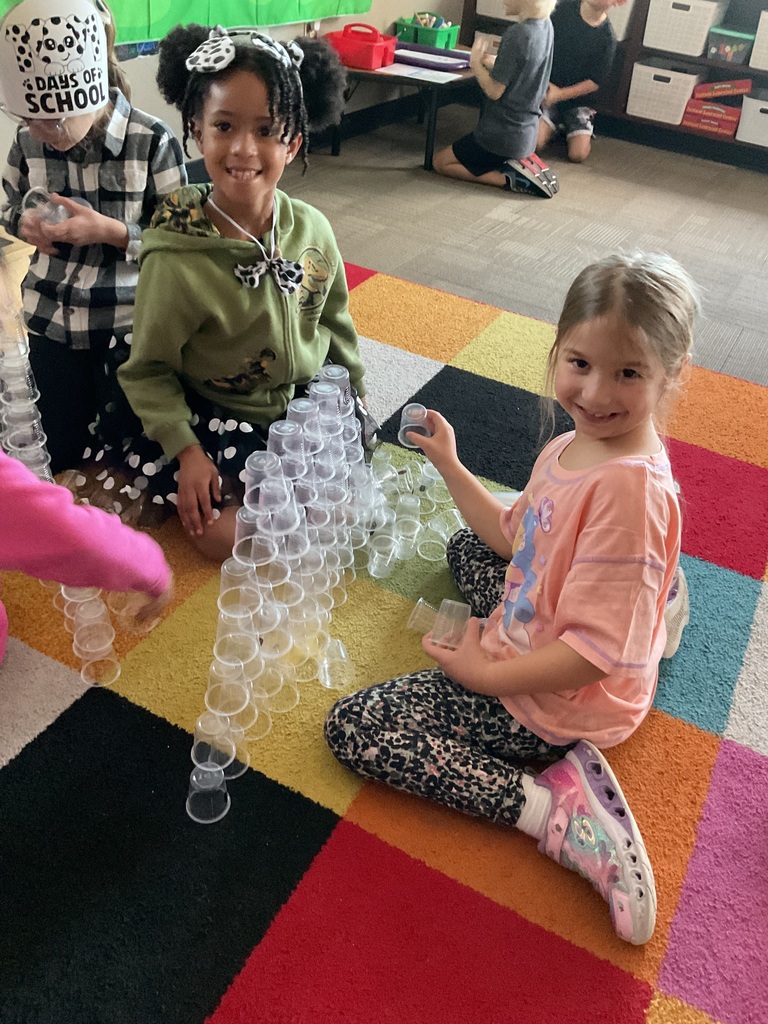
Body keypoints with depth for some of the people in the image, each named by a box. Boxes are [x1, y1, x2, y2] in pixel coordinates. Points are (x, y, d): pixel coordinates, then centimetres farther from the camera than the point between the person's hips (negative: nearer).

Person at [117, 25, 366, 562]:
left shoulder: (313, 229, -10)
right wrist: (185, 449, -20)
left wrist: (355, 392, 11)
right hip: (222, 416, -4)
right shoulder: (175, 259, -23)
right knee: (225, 537, -16)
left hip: (312, 401, 4)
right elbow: (149, 369, -13)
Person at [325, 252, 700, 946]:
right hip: (531, 642, 10)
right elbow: (514, 538, 11)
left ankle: (547, 806, -11)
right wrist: (450, 465, 9)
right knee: (468, 547, 36)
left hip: (548, 706, -10)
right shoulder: (574, 445, -5)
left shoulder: (630, 487, -32)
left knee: (351, 728, -9)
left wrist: (486, 674, -20)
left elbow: (594, 654, -30)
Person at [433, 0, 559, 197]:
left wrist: (476, 62, -4)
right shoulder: (545, 25, 4)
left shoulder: (517, 34, -22)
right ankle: (520, 163, 7)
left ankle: (510, 178, -8)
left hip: (502, 134, -8)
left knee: (441, 162, 7)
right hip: (525, 132, 9)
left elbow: (495, 91, -19)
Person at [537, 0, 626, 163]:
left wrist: (561, 94, -20)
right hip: (547, 90, 1)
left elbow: (595, 82, -11)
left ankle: (568, 131, 18)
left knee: (578, 154, -16)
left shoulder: (608, 38, -13)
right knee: (534, 142, -20)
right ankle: (556, 126, 14)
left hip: (577, 99, -1)